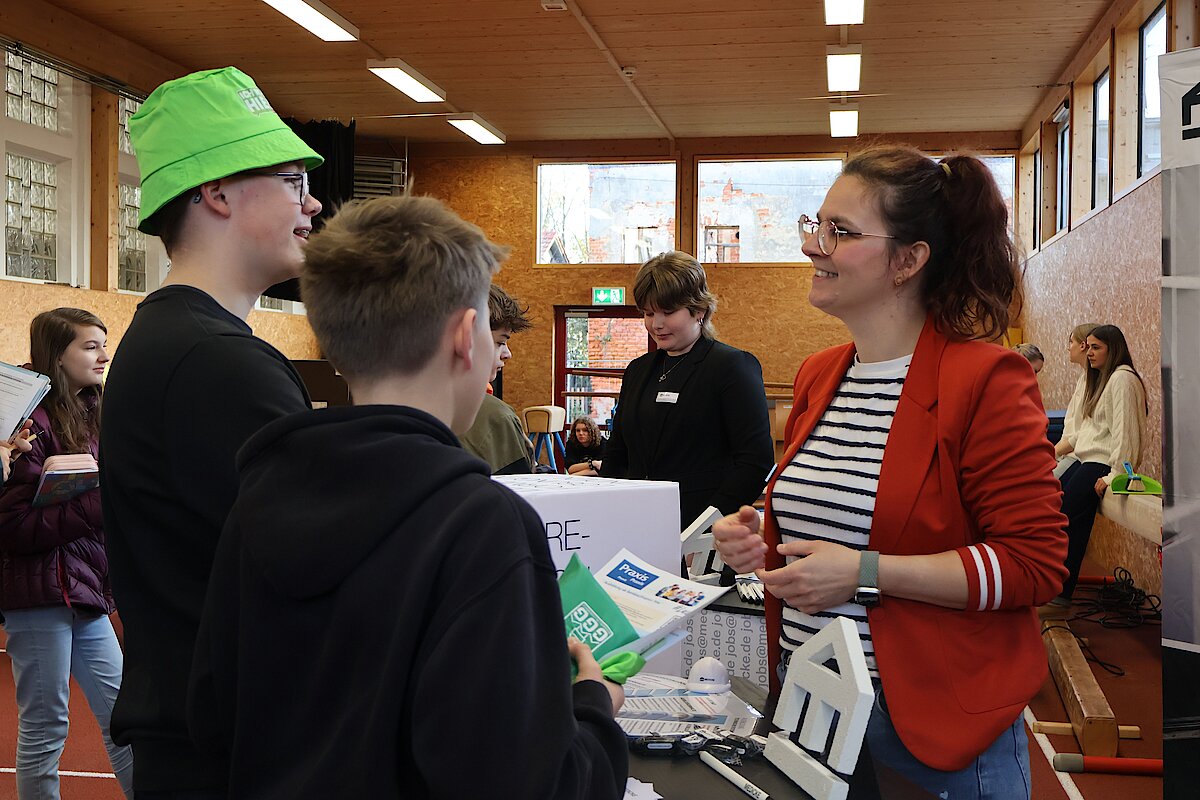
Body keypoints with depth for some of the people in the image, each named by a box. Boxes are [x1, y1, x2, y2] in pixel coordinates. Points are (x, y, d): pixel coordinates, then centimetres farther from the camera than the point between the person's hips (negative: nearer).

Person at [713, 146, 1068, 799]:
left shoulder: (984, 380, -13)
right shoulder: (818, 376, 9)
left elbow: (1035, 561, -17)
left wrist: (868, 574, -22)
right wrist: (758, 539, 0)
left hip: (934, 720, -6)